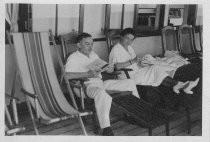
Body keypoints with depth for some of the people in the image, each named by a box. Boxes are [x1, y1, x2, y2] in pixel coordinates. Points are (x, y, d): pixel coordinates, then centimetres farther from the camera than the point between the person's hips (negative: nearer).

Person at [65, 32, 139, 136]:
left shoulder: (93, 55, 23)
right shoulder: (73, 58, -2)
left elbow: (103, 65, 26)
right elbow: (67, 75, -18)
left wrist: (109, 68, 0)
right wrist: (87, 74, -24)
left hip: (101, 82, 8)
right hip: (87, 85, -8)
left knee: (130, 82, 3)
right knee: (102, 94, -43)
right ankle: (106, 129, -39)